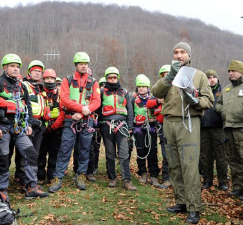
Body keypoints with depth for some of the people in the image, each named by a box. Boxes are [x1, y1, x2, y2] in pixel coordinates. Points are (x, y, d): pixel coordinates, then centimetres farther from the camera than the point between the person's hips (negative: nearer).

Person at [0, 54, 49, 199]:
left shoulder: (21, 86, 16)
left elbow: (28, 106, 20)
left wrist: (28, 124, 12)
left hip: (19, 128, 5)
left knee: (31, 154, -3)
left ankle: (31, 188, 3)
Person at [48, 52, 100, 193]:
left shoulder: (93, 82, 9)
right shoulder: (67, 80, 6)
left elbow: (97, 101, -2)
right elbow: (64, 99, -6)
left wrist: (81, 113, -16)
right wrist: (82, 108, -18)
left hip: (87, 120, 2)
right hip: (70, 120, -1)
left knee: (85, 149, 5)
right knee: (65, 149, -4)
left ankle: (81, 176, 17)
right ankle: (58, 178, 1)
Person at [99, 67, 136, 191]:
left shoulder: (124, 92, 14)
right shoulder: (102, 92, 10)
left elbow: (130, 111, 14)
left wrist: (129, 127, 7)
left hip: (121, 125, 0)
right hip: (107, 126, 0)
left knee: (124, 153, -8)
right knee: (110, 154, 6)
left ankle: (127, 180, -8)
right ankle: (112, 178, 16)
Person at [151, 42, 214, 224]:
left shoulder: (199, 75, 8)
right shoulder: (169, 76, 17)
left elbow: (209, 100, 2)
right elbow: (156, 92, -2)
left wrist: (195, 101, -18)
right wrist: (169, 77, -14)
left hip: (188, 123, -4)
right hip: (169, 124, 4)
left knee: (189, 166, -10)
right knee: (174, 166, 7)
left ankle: (194, 208, -5)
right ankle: (181, 203, 17)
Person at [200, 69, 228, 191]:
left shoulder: (222, 92, 8)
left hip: (218, 127, -2)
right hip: (204, 128, 2)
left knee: (221, 156, 0)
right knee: (205, 156, 7)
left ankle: (222, 181, 10)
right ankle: (207, 180, 18)